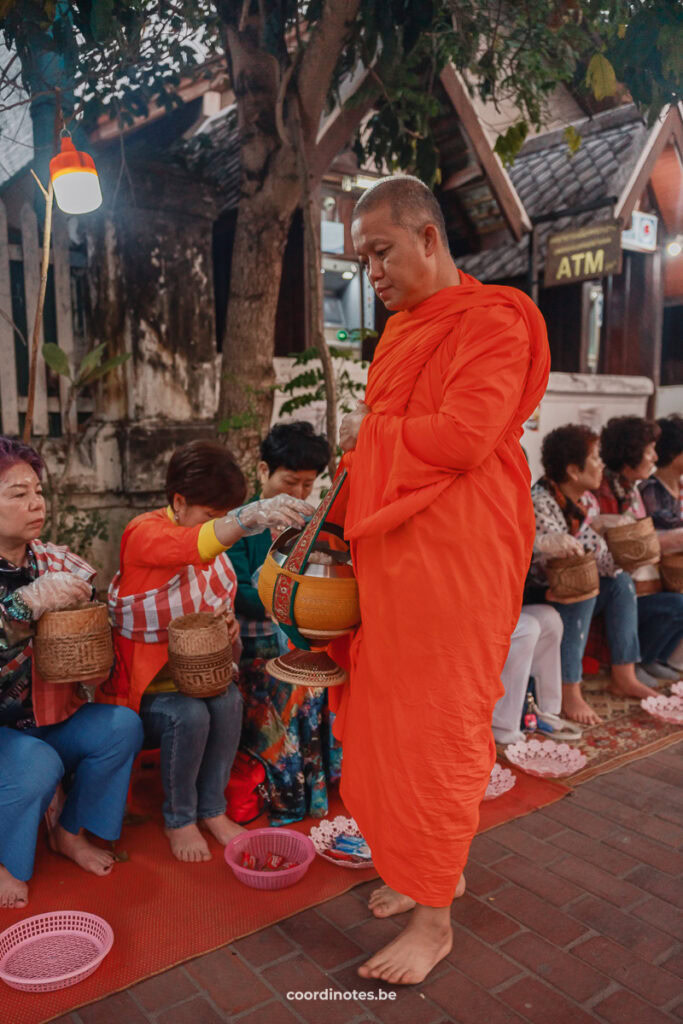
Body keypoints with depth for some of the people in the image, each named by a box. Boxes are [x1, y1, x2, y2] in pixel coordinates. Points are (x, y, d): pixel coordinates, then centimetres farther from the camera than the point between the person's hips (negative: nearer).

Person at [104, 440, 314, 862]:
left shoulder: (217, 544, 5)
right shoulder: (144, 533, -20)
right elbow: (191, 545, -45)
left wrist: (228, 620, -5)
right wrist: (252, 516, -63)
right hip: (144, 678, -6)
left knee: (229, 702, -23)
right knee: (189, 715, -30)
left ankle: (212, 808, -1)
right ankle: (179, 819, -3)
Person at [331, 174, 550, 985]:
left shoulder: (490, 321, -8)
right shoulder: (402, 333, 18)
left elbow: (461, 436, -21)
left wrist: (369, 431, -7)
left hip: (453, 553, -8)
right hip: (392, 548, 8)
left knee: (437, 726, 0)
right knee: (391, 714, 13)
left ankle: (435, 920, 17)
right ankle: (433, 867, 33)